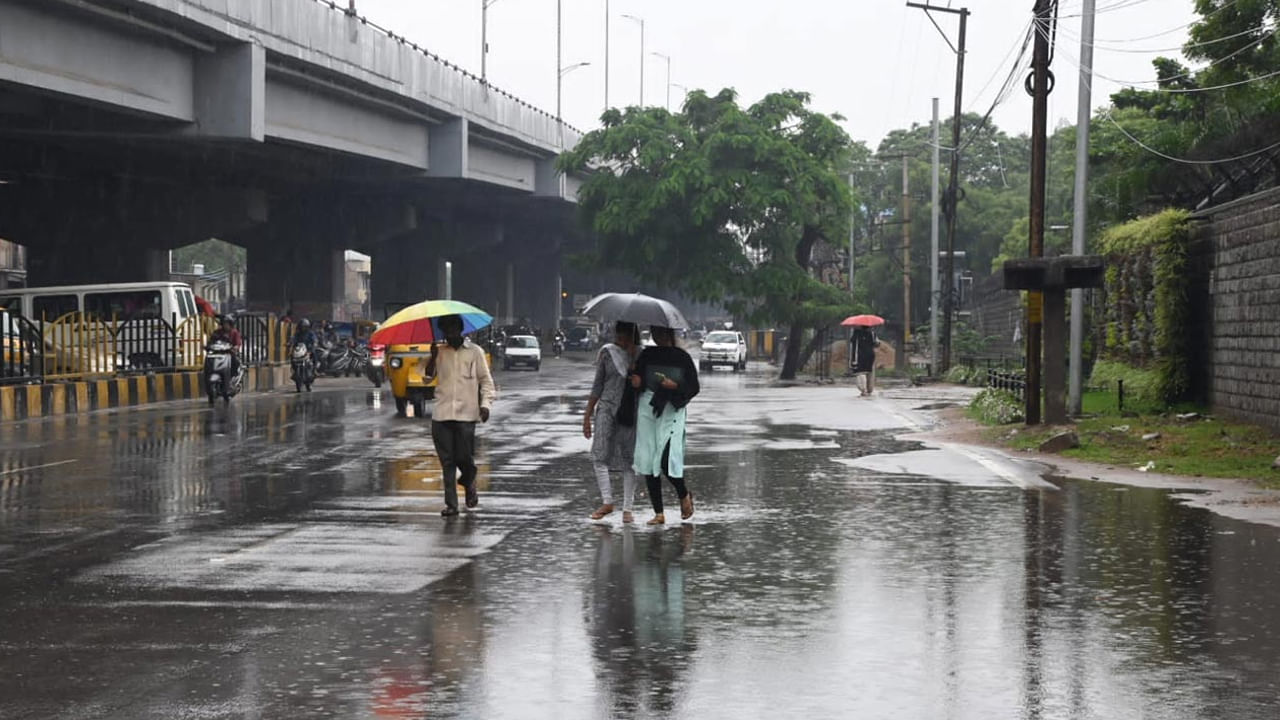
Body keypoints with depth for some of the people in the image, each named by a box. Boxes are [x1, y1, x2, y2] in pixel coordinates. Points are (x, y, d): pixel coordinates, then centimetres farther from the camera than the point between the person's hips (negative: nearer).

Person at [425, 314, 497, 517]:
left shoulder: (474, 351, 4)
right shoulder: (440, 352, 12)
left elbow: (485, 380, 6)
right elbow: (428, 376, 5)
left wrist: (485, 404, -6)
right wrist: (433, 357, -10)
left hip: (466, 413, -2)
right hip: (442, 414, 3)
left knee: (464, 457, -4)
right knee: (447, 461, 0)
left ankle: (470, 487, 28)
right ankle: (451, 504, 4)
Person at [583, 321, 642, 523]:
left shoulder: (642, 355, 3)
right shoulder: (607, 353, 4)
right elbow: (598, 385, 8)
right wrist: (588, 415, 6)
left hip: (631, 413, -1)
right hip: (607, 407, 1)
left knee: (629, 460, 1)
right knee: (599, 455, -11)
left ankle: (627, 508, 6)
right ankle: (607, 502, -4)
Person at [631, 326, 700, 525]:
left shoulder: (682, 357, 1)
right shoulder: (647, 354, 10)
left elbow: (694, 387, 2)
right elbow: (638, 381, 14)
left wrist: (675, 386, -15)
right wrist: (637, 382, -9)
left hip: (671, 411, -4)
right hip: (647, 408, 4)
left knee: (666, 459, -15)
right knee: (648, 461, 0)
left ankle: (684, 496, 14)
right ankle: (658, 513, 7)